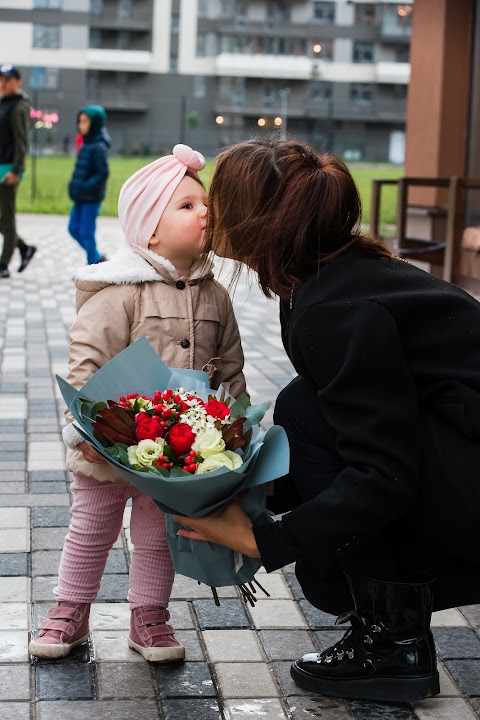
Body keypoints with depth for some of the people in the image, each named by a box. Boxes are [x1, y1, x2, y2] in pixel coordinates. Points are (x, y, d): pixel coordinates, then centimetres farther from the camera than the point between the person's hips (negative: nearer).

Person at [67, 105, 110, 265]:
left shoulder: (98, 147, -16)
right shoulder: (86, 144, 11)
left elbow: (103, 173, -22)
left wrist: (85, 188, -25)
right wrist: (74, 185, 8)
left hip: (91, 198, -9)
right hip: (81, 197, 9)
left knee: (86, 232, -2)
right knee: (74, 228, 13)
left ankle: (92, 265, 10)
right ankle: (96, 257, 25)